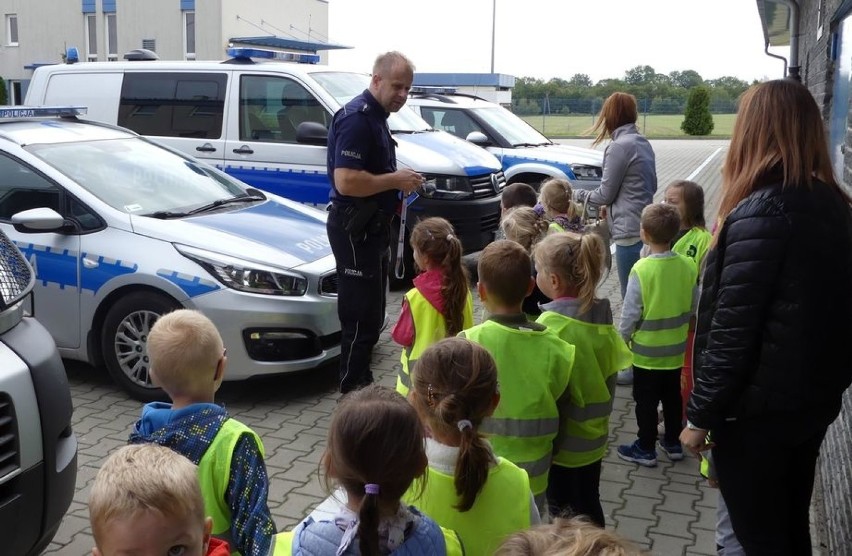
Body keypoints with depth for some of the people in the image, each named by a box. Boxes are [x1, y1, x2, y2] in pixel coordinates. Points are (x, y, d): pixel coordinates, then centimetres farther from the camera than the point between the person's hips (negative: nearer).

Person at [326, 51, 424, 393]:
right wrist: (395, 180, -19)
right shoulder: (356, 118, -18)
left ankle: (361, 384, 28)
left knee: (370, 313, 17)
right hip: (354, 229, -11)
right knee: (361, 315, -5)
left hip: (371, 226, 11)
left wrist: (398, 187, 11)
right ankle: (353, 390, 6)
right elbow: (346, 181, -28)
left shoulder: (376, 116, 14)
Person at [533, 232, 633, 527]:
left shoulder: (552, 323, -23)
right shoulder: (602, 314, -3)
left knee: (563, 513, 10)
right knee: (589, 506, 21)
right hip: (594, 433, 7)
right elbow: (610, 372, 6)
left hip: (563, 438, -6)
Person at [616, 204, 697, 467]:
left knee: (646, 401, 10)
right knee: (672, 397, 20)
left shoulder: (641, 269, -23)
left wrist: (622, 339, -2)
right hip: (676, 348, 5)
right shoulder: (688, 266, -9)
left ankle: (646, 449, 22)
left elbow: (630, 313, -17)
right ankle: (673, 443, 34)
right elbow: (693, 307, 2)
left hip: (647, 350, -5)